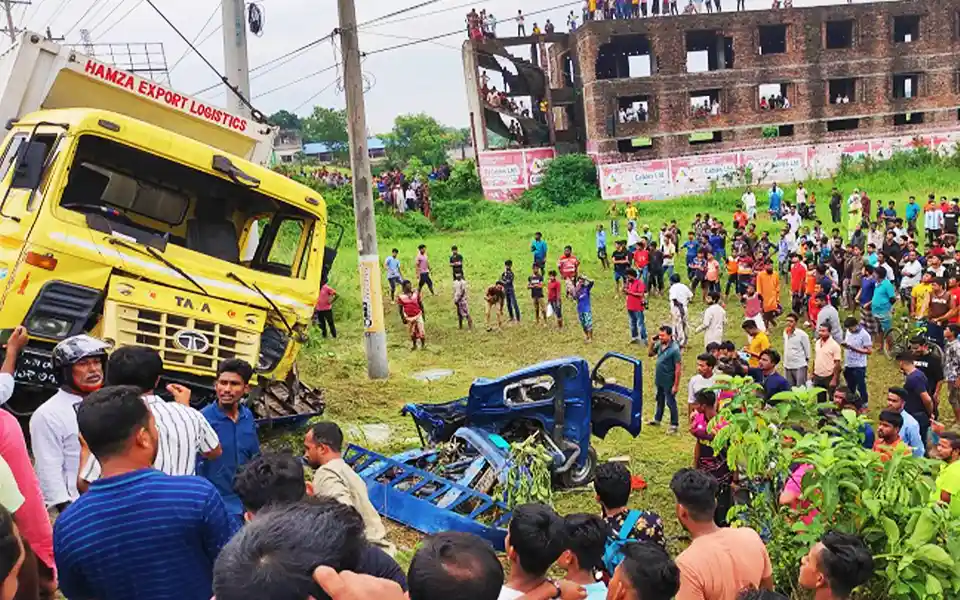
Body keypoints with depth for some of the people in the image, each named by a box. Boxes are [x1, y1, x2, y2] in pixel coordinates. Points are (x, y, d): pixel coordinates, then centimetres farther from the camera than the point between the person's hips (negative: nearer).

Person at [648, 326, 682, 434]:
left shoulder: (674, 349, -24)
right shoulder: (660, 344, -4)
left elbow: (678, 368, -22)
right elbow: (650, 354, 12)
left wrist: (676, 385, -20)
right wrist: (652, 343, -8)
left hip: (669, 382, -7)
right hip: (659, 380, 7)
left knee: (670, 403, 5)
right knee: (660, 400, 25)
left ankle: (674, 425, 19)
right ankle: (657, 419, 42)